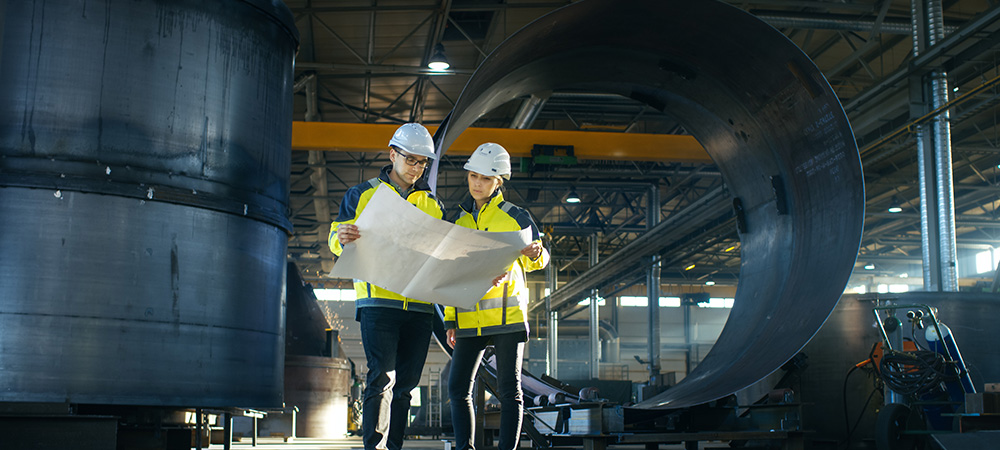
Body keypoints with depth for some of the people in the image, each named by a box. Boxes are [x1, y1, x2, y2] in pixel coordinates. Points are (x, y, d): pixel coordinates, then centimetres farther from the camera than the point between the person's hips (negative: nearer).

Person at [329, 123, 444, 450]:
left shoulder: (432, 204, 18)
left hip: (420, 305, 4)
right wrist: (342, 237, -18)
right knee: (382, 378, -14)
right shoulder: (362, 195, 10)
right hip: (378, 300, -4)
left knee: (405, 382, 5)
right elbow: (337, 240, 7)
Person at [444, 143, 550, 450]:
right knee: (458, 387, -3)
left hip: (507, 315, -4)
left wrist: (536, 253, -16)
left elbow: (537, 260, 10)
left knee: (509, 390, -1)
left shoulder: (516, 216, 3)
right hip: (470, 318, 4)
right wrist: (450, 320, 12)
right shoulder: (460, 220, 14)